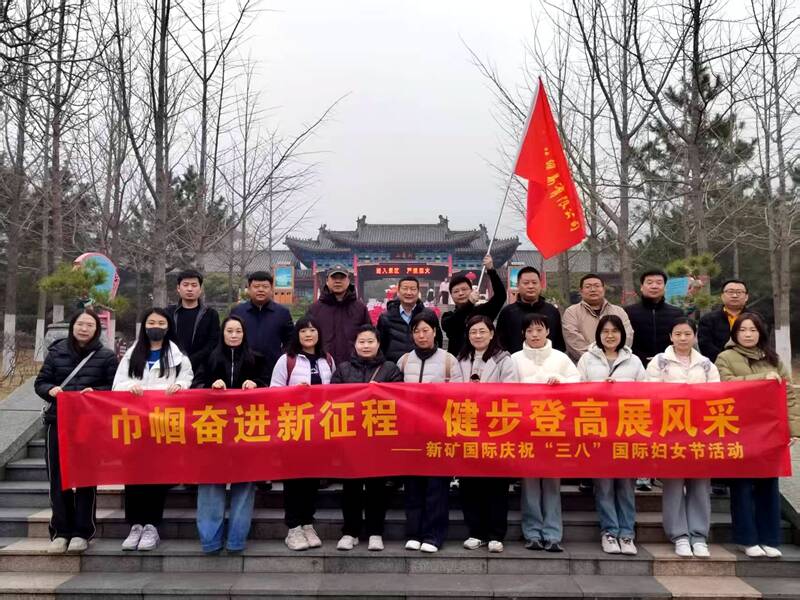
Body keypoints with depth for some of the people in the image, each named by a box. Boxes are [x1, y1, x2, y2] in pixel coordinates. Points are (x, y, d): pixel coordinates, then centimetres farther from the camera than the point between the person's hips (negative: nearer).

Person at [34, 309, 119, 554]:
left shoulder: (106, 355, 2)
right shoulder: (56, 351, 7)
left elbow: (114, 388, 1)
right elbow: (40, 382, 9)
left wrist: (95, 391, -17)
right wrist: (51, 390, -12)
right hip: (57, 422, 2)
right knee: (58, 478, 4)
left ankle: (82, 533, 12)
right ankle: (60, 532, 15)